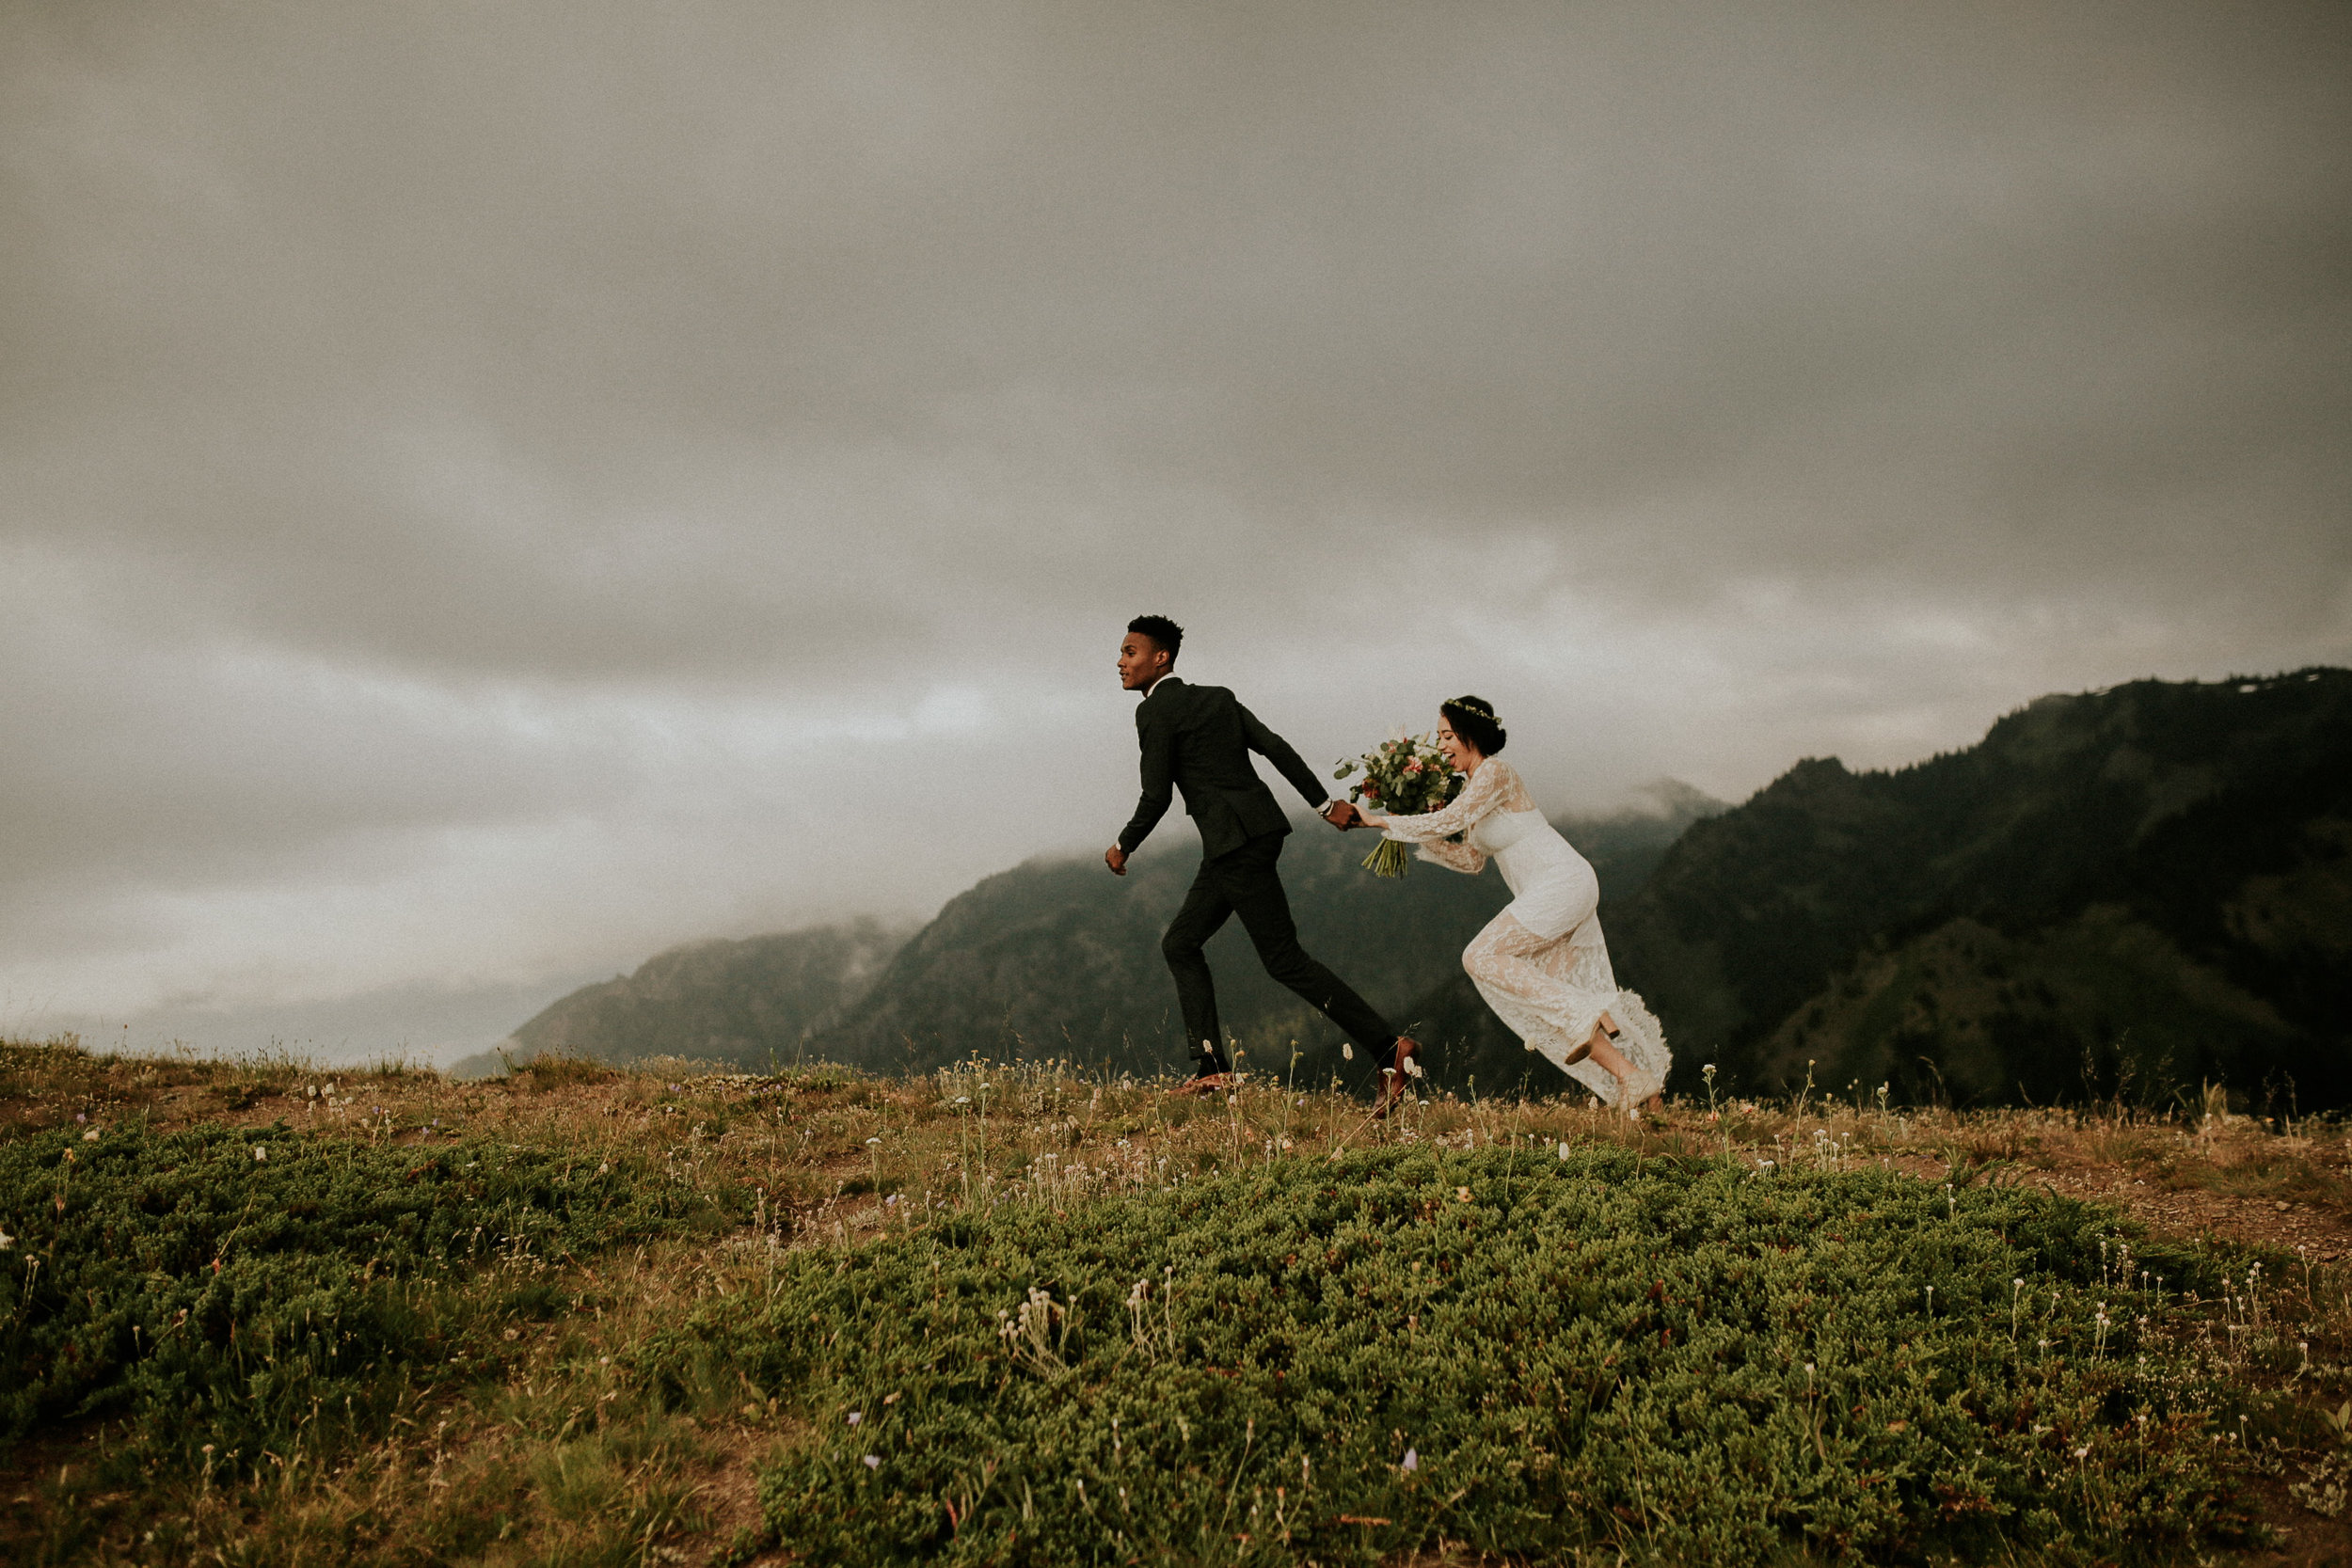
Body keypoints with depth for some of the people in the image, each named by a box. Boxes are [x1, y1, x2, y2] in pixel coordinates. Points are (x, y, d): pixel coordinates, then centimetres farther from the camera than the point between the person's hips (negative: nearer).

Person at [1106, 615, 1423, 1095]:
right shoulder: (1217, 697, 15)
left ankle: (1389, 1045, -6)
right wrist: (1324, 803, 8)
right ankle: (1213, 1067, 10)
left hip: (1236, 843, -10)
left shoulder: (1155, 712, -8)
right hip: (1258, 832, 10)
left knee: (1284, 960, -5)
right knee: (1180, 943, 14)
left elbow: (1155, 798, -9)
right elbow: (1275, 748, 8)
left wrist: (1122, 848, 7)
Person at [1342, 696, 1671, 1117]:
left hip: (1561, 883, -10)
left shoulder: (1495, 772, -11)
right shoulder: (1473, 786, 17)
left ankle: (1589, 1019, -15)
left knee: (1481, 957, -15)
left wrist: (1382, 822, -12)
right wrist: (1424, 839, 8)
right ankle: (1639, 1079, 8)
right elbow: (1471, 861, 18)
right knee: (1553, 1002, 6)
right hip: (1555, 892, 10)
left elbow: (1447, 820, -21)